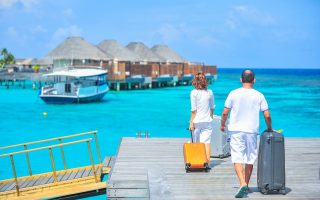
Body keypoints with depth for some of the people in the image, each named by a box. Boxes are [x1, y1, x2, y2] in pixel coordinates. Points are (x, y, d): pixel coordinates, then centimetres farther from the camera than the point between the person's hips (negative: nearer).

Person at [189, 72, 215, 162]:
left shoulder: (194, 92, -9)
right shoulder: (210, 92, 2)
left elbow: (193, 109, -11)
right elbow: (212, 107, 11)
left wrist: (191, 122, -7)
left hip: (197, 121, -3)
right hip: (207, 121, 3)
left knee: (196, 143, 8)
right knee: (206, 142, 4)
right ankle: (207, 162, 3)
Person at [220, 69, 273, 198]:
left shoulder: (234, 94, -2)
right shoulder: (259, 96, 0)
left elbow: (225, 113, -1)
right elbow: (267, 115, -1)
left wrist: (222, 124, 17)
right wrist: (269, 128, 16)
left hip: (236, 130, -1)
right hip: (252, 131, 1)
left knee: (237, 159, -2)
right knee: (250, 160, 13)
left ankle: (242, 184, -21)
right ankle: (246, 186, 22)